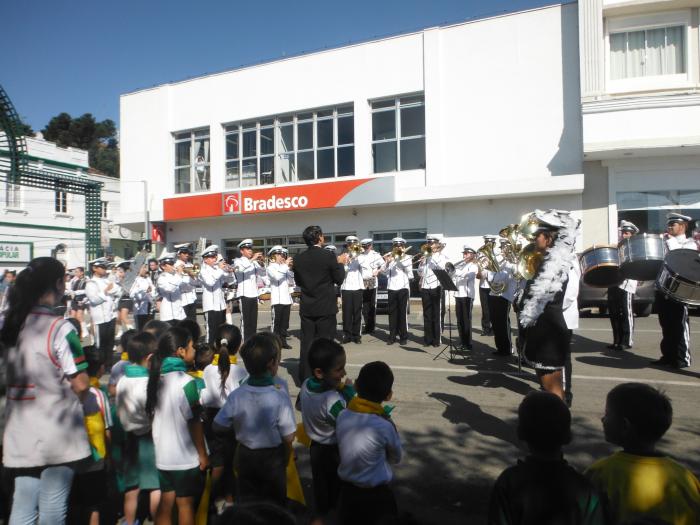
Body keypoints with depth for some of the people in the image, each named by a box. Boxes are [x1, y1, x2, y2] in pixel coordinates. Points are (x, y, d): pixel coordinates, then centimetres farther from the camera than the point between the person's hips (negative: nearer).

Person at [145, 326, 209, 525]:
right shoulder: (185, 382, -21)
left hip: (162, 455, 6)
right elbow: (194, 423, -17)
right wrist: (203, 454, -7)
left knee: (165, 503, 17)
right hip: (185, 456, -6)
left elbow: (153, 415, 7)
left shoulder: (157, 378, 0)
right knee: (185, 505, 10)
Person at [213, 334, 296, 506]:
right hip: (272, 459, -2)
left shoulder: (236, 396, -17)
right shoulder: (280, 396, -25)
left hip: (245, 456, 3)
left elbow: (218, 427, -7)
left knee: (246, 501, 22)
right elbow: (288, 437, -20)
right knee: (274, 503, 19)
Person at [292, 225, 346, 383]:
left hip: (306, 308, 4)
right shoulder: (329, 256, -12)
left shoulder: (298, 258, 1)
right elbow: (339, 279, -6)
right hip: (325, 307, -4)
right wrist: (340, 263, 10)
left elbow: (298, 282, 11)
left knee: (306, 343, 9)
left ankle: (305, 378, 15)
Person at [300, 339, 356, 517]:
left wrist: (339, 390, -7)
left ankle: (322, 513, 46)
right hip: (334, 451, -7)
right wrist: (349, 393, -21)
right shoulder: (333, 401, -38)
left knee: (320, 483, 27)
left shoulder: (306, 385, -15)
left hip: (315, 447, 7)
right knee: (336, 488, 18)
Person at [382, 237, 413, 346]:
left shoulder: (407, 257, 6)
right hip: (391, 288, 3)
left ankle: (403, 336, 5)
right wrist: (387, 262, -14)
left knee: (403, 312, -1)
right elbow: (384, 270, 3)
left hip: (403, 287, -2)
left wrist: (402, 258, -13)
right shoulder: (390, 257, 12)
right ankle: (392, 335, 12)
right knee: (392, 312, 5)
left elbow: (409, 271, -8)